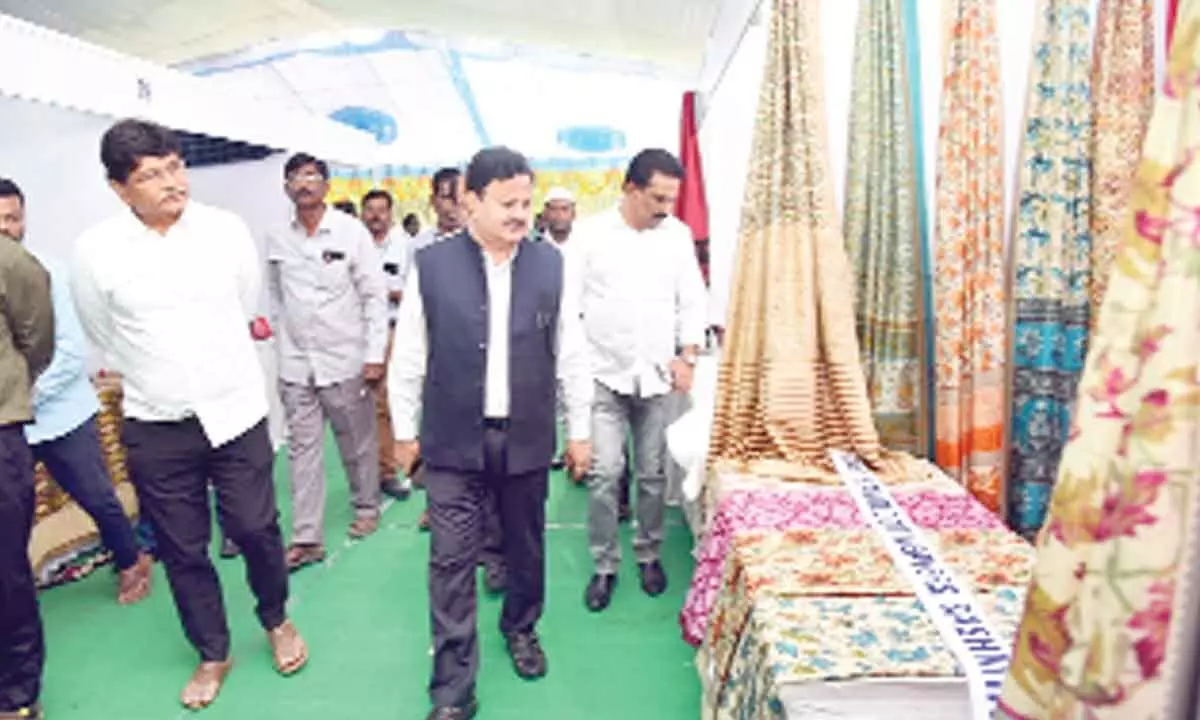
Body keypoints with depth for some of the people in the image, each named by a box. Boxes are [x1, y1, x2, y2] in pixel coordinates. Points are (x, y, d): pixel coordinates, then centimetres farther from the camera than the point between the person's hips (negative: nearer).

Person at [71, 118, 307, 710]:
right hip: (154, 428, 1)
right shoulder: (94, 251, -9)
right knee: (181, 548, 12)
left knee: (255, 528, 6)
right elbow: (105, 342, 7)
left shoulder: (227, 229, -7)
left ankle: (276, 620, 35)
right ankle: (212, 653, 33)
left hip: (236, 413, 0)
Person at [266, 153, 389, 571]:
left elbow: (375, 296, -6)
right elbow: (275, 296, 13)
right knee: (303, 449, 5)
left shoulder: (352, 232, -6)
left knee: (357, 443, 10)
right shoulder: (276, 239, 4)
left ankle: (366, 507, 32)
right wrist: (280, 342, 10)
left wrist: (375, 355, -10)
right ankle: (306, 538, 12)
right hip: (295, 364, 3)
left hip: (346, 360, -3)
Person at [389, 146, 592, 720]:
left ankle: (521, 627, 46)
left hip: (526, 438, 2)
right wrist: (404, 429, 4)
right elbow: (408, 355, 1)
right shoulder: (431, 265, -7)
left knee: (526, 547, 18)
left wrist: (579, 429, 6)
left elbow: (571, 353, 3)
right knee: (451, 562, 3)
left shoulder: (550, 264, -2)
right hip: (454, 440, -2)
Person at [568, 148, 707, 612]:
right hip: (604, 373, -2)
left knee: (653, 473, 10)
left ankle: (649, 554, 29)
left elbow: (692, 301, 8)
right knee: (605, 473, -3)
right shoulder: (590, 233, -4)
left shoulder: (678, 235, 4)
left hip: (657, 374, 2)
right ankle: (604, 565, 14)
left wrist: (687, 355, -3)